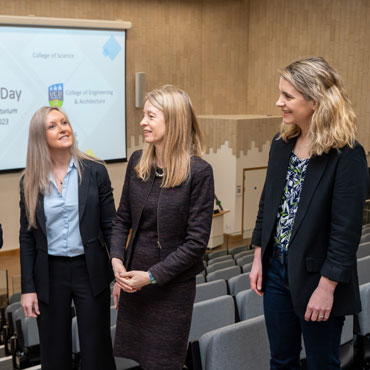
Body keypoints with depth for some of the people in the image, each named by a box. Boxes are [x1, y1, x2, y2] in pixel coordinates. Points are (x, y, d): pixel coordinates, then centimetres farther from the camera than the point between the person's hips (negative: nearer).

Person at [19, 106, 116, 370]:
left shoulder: (95, 172, -4)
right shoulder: (31, 181, 0)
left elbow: (110, 227, -2)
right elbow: (27, 237, 4)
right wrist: (27, 288, 1)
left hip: (90, 270, -1)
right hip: (49, 274, 1)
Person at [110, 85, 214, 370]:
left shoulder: (198, 171, -15)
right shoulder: (137, 162, 0)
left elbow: (197, 241, -15)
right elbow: (123, 219, 9)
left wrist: (151, 276, -15)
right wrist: (117, 260, -7)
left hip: (173, 286, -5)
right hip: (132, 282, 5)